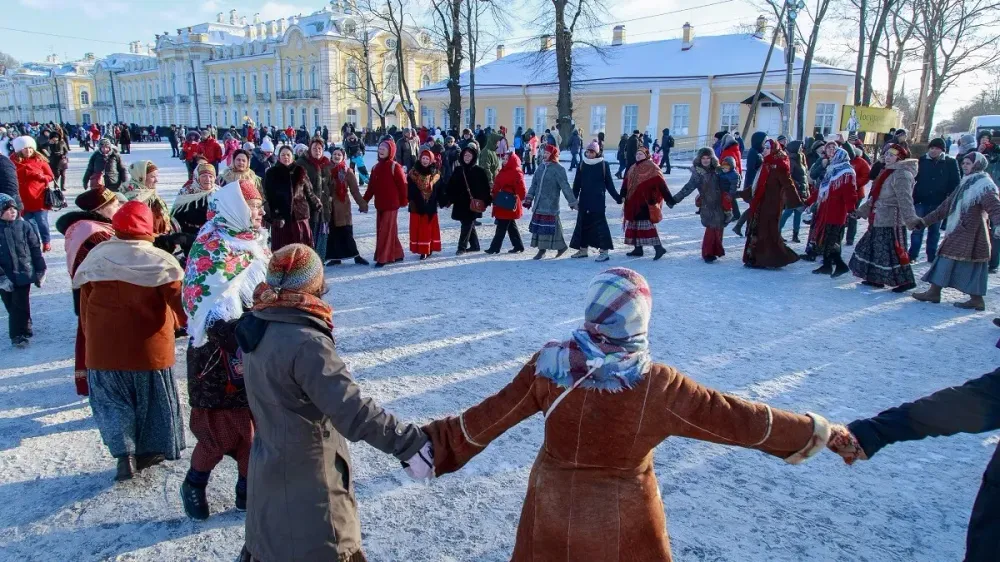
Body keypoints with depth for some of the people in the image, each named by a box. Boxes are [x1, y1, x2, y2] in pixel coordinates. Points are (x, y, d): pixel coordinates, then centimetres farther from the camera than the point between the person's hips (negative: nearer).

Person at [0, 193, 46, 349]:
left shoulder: (24, 226, -3)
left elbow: (35, 249, 2)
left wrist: (40, 270, 2)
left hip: (24, 273, -1)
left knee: (21, 306, 1)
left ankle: (18, 335, 13)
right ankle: (24, 330, 27)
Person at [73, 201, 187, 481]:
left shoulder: (96, 257, 0)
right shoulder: (159, 260, -12)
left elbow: (85, 304, 7)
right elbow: (179, 299, -8)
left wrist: (91, 336, 19)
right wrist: (185, 323, 12)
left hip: (105, 345, 2)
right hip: (150, 345, -2)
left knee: (113, 398, 13)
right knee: (151, 398, 15)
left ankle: (125, 454, 2)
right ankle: (149, 450, 26)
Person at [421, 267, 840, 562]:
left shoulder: (550, 366, -20)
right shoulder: (659, 387, -25)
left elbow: (489, 416, -13)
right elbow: (735, 418, -15)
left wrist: (435, 444, 1)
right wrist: (815, 432, -1)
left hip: (553, 510, 2)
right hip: (623, 525, -1)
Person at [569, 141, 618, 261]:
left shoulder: (603, 165, -2)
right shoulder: (582, 165, 7)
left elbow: (609, 184, 3)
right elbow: (576, 184, 8)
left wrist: (617, 198, 4)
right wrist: (574, 198, 3)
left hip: (598, 201, -4)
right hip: (584, 200, 5)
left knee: (600, 223, -7)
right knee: (583, 223, 9)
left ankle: (604, 251, -4)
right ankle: (583, 249, 21)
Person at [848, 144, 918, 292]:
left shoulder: (902, 175, -15)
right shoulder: (888, 173, 16)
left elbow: (905, 200, -26)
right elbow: (876, 197, 23)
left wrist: (911, 219, -34)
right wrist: (861, 211, 25)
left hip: (892, 221, -10)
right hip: (880, 220, 10)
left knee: (893, 252, -6)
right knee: (874, 249, 14)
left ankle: (906, 281, 3)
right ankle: (876, 279, 23)